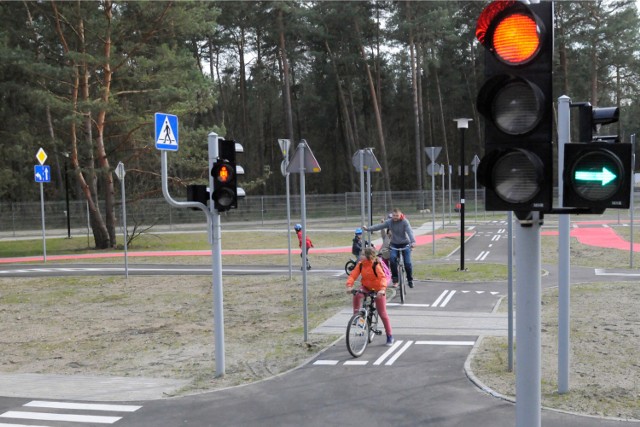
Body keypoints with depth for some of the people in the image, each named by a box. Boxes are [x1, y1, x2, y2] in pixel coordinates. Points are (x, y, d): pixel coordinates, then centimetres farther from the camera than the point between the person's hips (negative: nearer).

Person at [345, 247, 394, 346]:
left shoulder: (376, 265, -25)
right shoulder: (361, 264, -12)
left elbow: (383, 277, -36)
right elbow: (353, 275, -18)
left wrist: (382, 289, -53)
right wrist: (349, 285, -37)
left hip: (378, 290, -3)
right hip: (366, 287, 3)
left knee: (382, 313, 1)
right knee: (357, 295, -32)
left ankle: (390, 336, 14)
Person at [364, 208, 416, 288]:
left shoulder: (405, 222, -15)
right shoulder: (389, 222, -6)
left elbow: (409, 231, -27)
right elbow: (379, 226, -10)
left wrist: (413, 241, -44)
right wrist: (368, 229, -22)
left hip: (405, 244, -2)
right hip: (394, 244, 2)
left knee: (407, 263, -10)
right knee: (392, 259, -22)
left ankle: (410, 280, 14)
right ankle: (395, 280, -9)